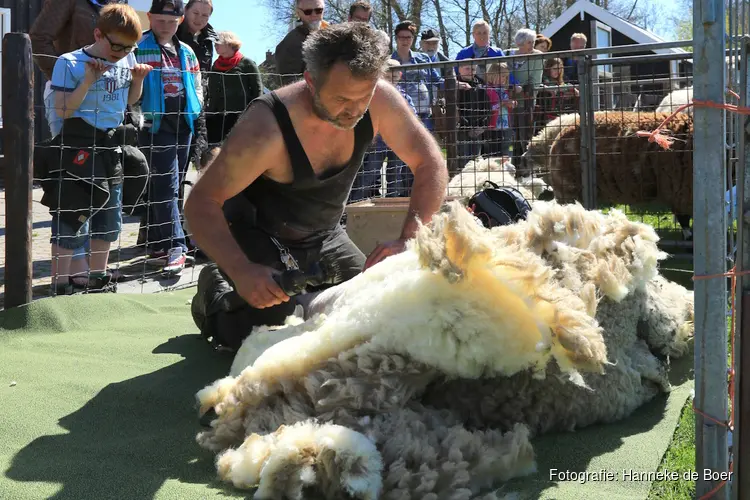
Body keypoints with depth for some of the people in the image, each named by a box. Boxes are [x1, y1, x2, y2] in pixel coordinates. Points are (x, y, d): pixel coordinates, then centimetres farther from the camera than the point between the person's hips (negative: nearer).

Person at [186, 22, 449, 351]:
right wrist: (241, 271, -45)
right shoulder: (266, 129, -36)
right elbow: (202, 202, -30)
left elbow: (430, 165, -16)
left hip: (324, 236, 5)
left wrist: (408, 240, -32)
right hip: (258, 236, -5)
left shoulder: (379, 100, -23)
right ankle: (214, 293, 12)